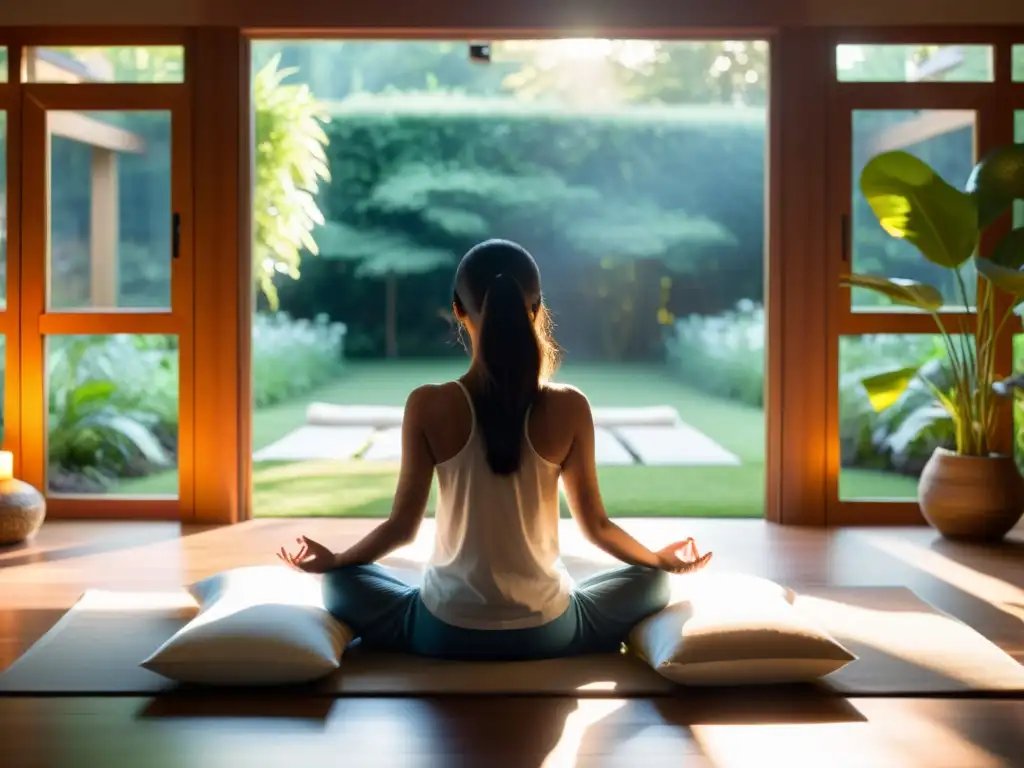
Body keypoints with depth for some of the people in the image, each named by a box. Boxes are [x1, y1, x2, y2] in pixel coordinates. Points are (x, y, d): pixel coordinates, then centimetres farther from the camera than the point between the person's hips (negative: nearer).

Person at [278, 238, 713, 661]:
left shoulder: (428, 406, -13)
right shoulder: (569, 408, -11)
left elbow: (403, 526, -5)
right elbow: (595, 525, -1)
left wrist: (333, 559, 15)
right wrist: (661, 560, 19)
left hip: (447, 632, -1)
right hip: (546, 632, 1)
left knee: (340, 583, 26)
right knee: (651, 581, 26)